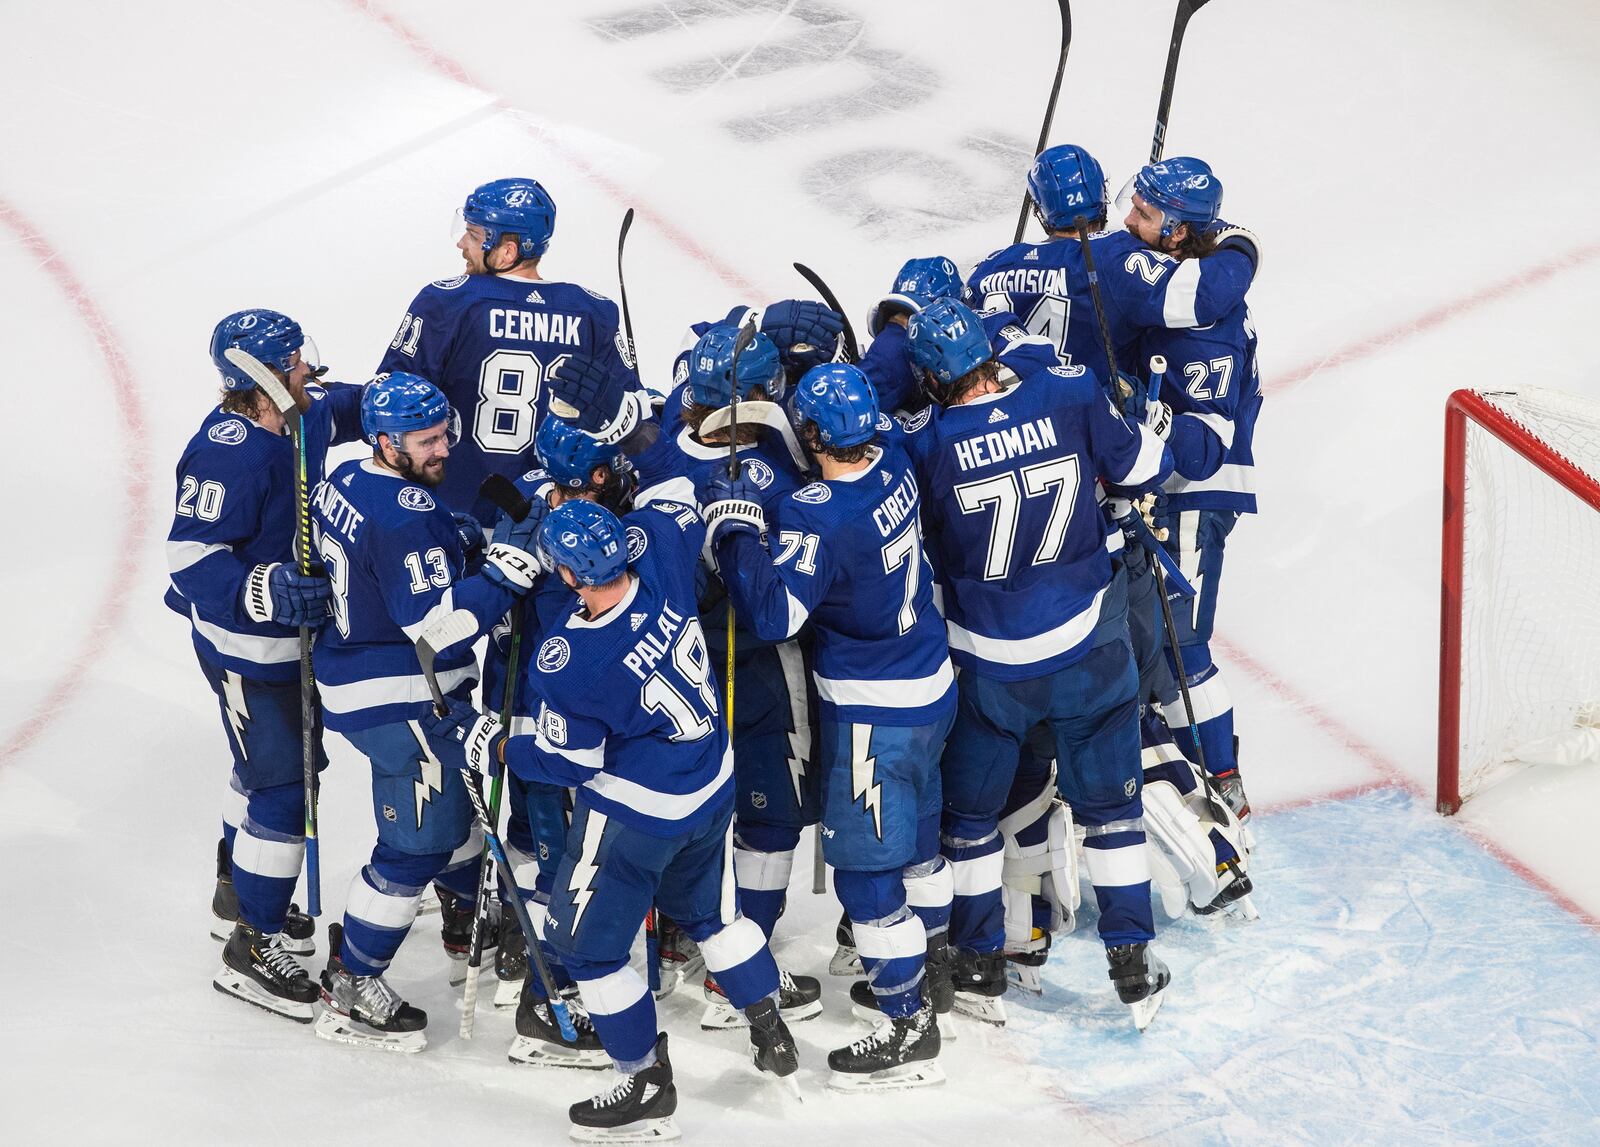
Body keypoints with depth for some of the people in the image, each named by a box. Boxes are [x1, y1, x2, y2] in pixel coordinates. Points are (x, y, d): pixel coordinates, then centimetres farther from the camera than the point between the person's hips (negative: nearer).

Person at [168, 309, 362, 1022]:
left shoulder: (295, 422, -1)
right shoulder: (230, 453, -29)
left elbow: (338, 411, 22)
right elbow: (189, 554, -30)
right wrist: (263, 590, -41)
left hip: (288, 632, 10)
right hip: (245, 648, -10)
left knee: (268, 767, 26)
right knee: (284, 785, -7)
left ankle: (240, 897, 46)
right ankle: (251, 950, 1)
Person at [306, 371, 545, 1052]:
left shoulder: (346, 480, 2)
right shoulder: (408, 519, -28)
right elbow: (441, 627, -30)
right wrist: (506, 567, -31)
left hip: (352, 675, 11)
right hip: (400, 703, -10)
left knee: (454, 800, 28)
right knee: (418, 842, -2)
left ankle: (476, 918, 50)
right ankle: (350, 991, 5)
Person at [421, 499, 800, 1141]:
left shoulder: (565, 664, -31)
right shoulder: (663, 564, -16)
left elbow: (569, 760, -16)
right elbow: (680, 516, 8)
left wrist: (484, 747, -5)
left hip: (634, 812, -7)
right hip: (713, 789, 7)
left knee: (587, 943, 12)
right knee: (707, 911, 30)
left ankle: (648, 1089, 20)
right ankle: (770, 1034, 39)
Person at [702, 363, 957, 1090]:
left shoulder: (819, 517, -28)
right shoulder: (894, 466, -4)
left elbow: (773, 614, -29)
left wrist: (735, 525, -22)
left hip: (874, 713, -9)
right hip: (932, 684, 9)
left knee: (866, 868, 0)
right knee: (914, 835, 27)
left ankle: (909, 1030, 5)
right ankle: (928, 967, 46)